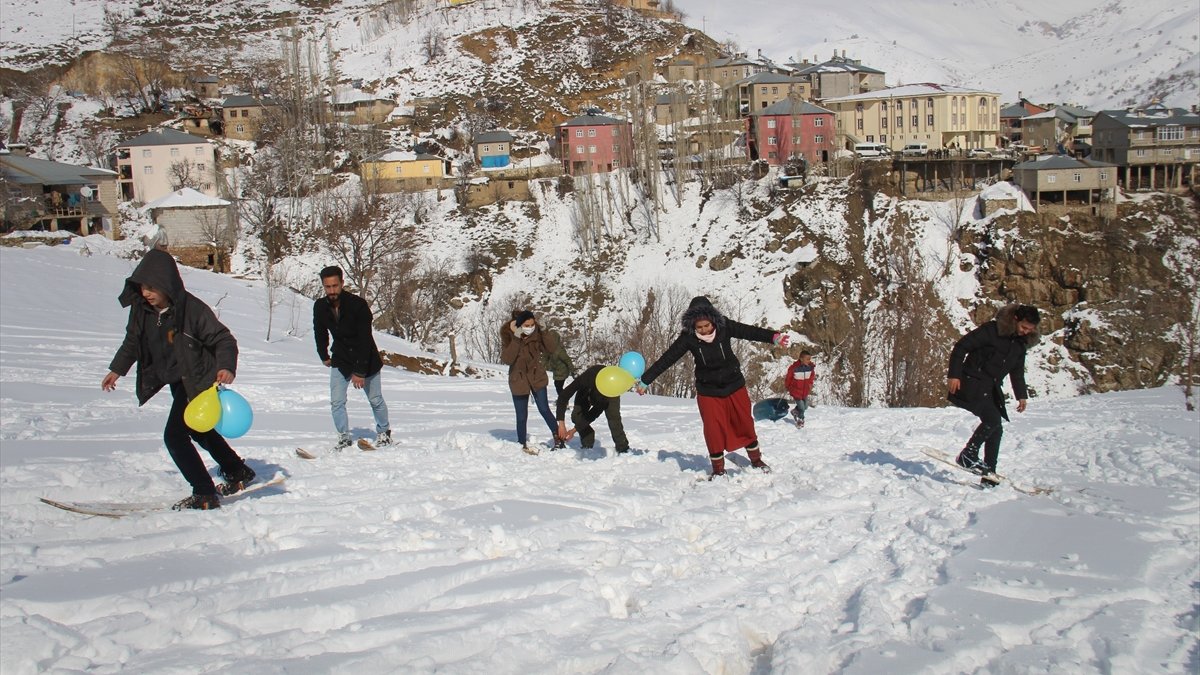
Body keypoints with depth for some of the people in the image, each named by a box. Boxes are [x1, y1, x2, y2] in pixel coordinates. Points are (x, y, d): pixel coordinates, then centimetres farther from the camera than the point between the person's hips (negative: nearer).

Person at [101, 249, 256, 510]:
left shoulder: (192, 308, -25)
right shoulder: (141, 308, -6)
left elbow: (224, 339, -19)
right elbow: (133, 340, 15)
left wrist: (226, 366, -36)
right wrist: (117, 369, 19)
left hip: (199, 381, -8)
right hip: (177, 383, 8)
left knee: (175, 435, -16)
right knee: (199, 430, 23)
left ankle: (205, 495, -9)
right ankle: (239, 473, 41)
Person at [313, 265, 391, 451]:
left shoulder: (358, 305, -27)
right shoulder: (320, 307, -13)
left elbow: (365, 340, -27)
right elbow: (320, 333, 9)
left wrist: (360, 371, -28)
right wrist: (324, 356, 16)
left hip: (366, 360, -3)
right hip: (340, 361, 3)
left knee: (375, 400, 10)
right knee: (336, 402, -6)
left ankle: (384, 432, 31)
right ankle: (344, 437, 9)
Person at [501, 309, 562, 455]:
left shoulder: (537, 334, -10)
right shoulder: (508, 336, -15)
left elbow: (552, 349, -19)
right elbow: (506, 359, -27)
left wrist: (542, 331, -27)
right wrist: (516, 339, -34)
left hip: (537, 377, 1)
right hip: (518, 380, -1)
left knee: (544, 410, 0)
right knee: (522, 417, 5)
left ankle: (558, 437, 15)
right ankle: (522, 445, 21)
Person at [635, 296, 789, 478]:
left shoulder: (724, 326, -17)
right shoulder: (688, 337, -17)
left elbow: (749, 331, -21)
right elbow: (667, 359, -14)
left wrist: (773, 337, -36)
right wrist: (645, 380, -13)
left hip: (734, 386, 1)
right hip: (708, 391, -1)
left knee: (745, 424, 11)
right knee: (713, 430, -2)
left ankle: (756, 460, 31)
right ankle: (718, 469, 15)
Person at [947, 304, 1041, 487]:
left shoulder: (1021, 342, 8)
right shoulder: (991, 330, -16)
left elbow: (1017, 370, 23)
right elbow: (961, 346, -16)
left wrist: (1021, 394, 17)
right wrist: (954, 375, -20)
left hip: (991, 389, 8)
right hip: (973, 383, -8)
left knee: (996, 429, 3)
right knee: (993, 419, -23)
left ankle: (989, 471, 9)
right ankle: (967, 455, -11)